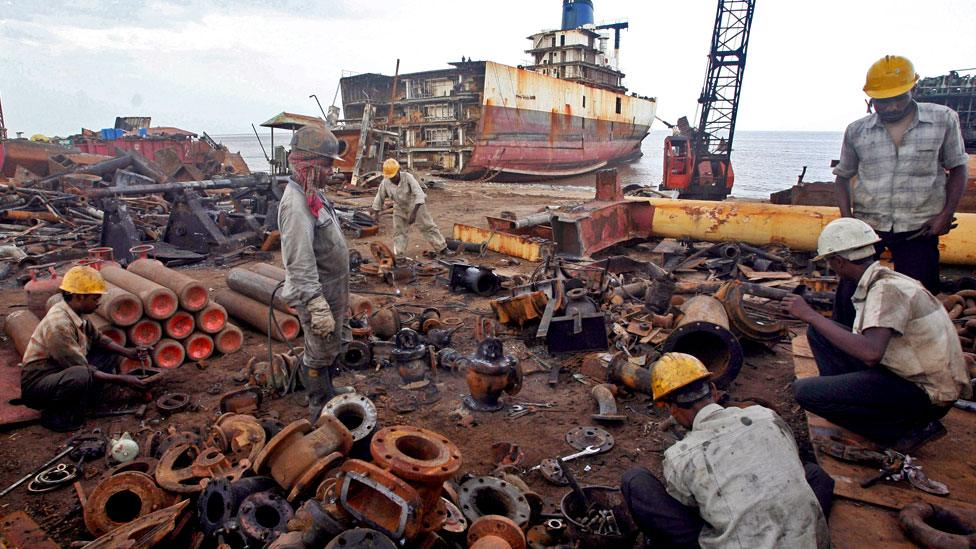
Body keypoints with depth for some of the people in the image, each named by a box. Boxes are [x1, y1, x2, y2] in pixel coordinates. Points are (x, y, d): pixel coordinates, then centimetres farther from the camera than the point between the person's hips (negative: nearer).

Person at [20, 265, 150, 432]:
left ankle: (87, 402, 2)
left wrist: (127, 352, -2)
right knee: (82, 376, -38)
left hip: (62, 372, 9)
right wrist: (122, 380, -23)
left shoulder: (76, 313, -3)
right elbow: (83, 370, -26)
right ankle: (56, 416, -11)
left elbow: (97, 338, 12)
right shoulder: (58, 324, -29)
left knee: (111, 353, 7)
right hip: (37, 385, -9)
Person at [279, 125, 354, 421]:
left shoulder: (312, 194, 7)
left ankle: (327, 390, 45)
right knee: (319, 354, 7)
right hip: (317, 295, -10)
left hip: (333, 291, 10)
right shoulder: (296, 204, -25)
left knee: (336, 344, 25)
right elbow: (299, 265, -29)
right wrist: (318, 308, -28)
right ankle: (320, 409, 25)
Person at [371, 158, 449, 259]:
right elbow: (379, 197, 0)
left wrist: (414, 213, -43)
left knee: (427, 227, 1)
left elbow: (419, 194, -36)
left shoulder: (408, 177, -29)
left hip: (416, 206, -4)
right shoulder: (385, 183, -17)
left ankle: (442, 249, 9)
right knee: (399, 231, 4)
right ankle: (398, 255, 11)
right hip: (400, 209, 4)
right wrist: (376, 213, 4)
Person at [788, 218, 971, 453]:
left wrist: (811, 315, -30)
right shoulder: (882, 281, 4)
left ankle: (905, 430, -5)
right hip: (903, 372, 9)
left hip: (926, 394, -9)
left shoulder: (887, 289, -23)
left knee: (805, 391, -18)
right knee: (818, 332, 6)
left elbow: (871, 353, -37)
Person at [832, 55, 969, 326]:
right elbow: (843, 176, 11)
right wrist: (847, 219, -1)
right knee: (849, 292, 1)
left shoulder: (943, 119, -1)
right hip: (866, 224, 1)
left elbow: (957, 168, 7)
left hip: (919, 229, 0)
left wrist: (946, 215, -5)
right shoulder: (856, 131, 1)